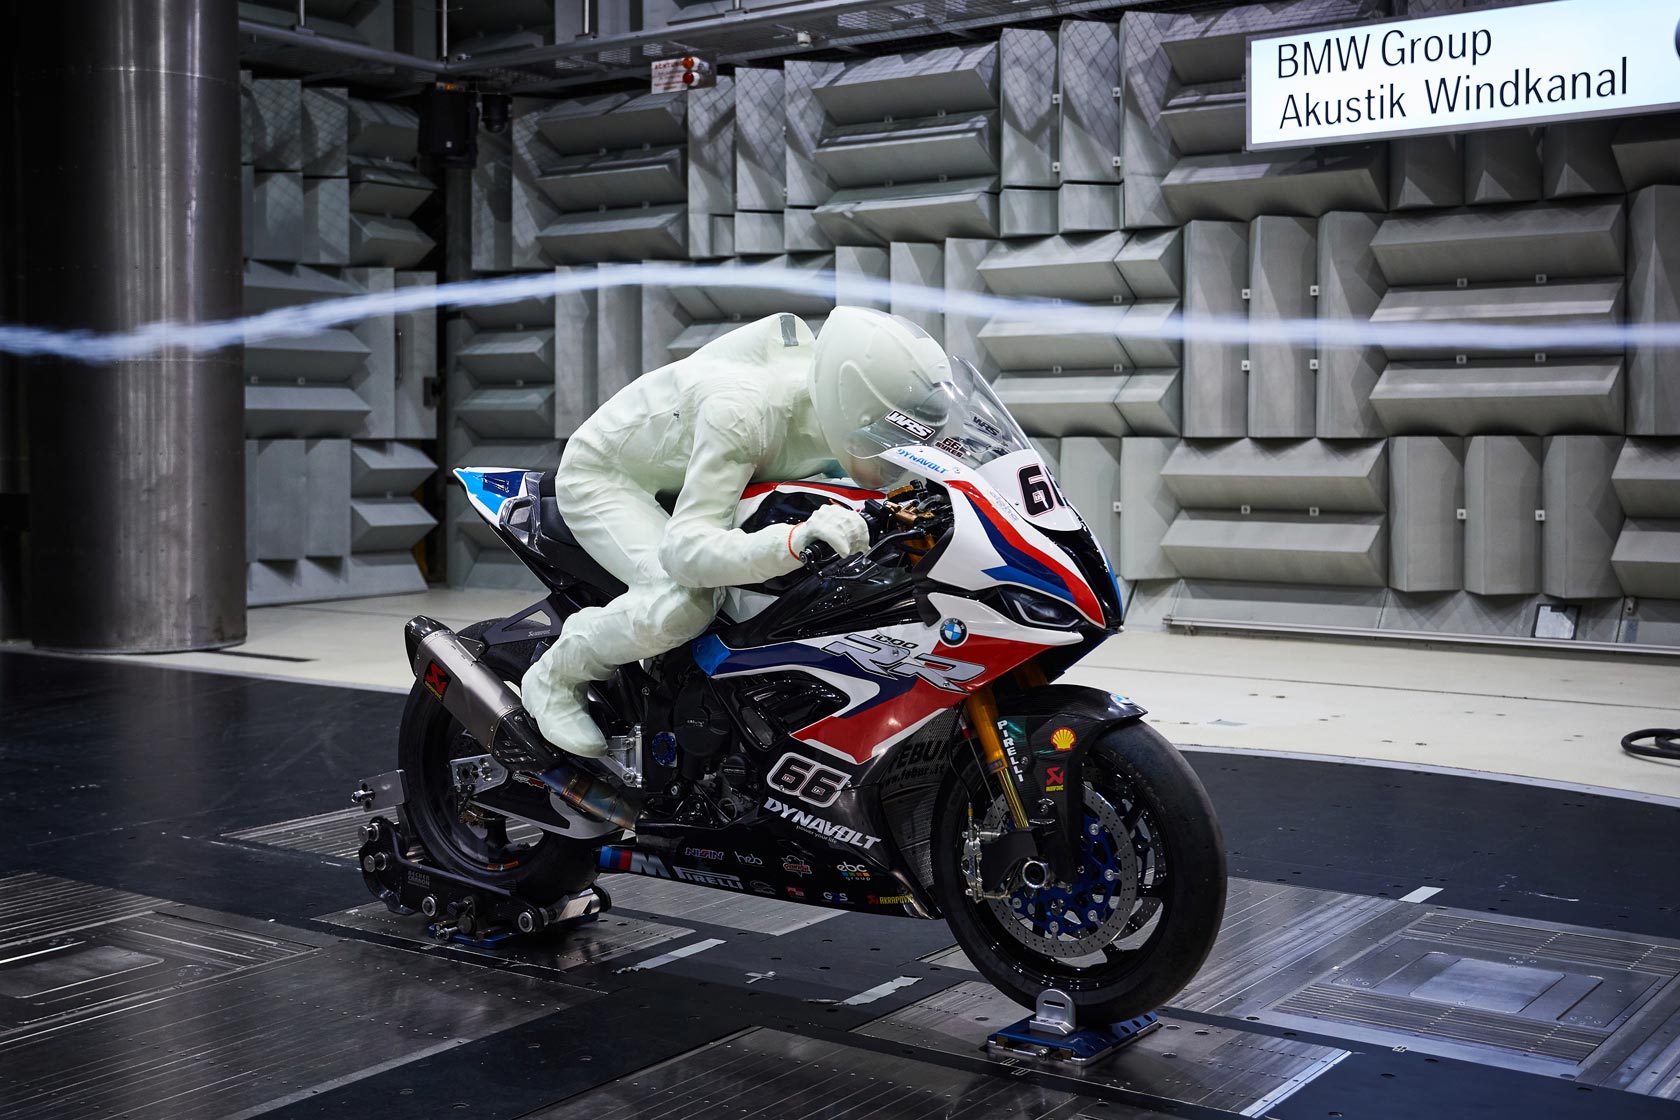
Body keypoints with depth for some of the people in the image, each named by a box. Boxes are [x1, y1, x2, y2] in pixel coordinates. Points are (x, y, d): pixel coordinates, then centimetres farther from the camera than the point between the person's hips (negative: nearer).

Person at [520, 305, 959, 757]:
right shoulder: (743, 409, -41)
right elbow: (684, 548, -47)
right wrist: (792, 542, -63)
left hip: (682, 478, 8)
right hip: (603, 476, -8)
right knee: (685, 602, -33)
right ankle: (555, 677, -6)